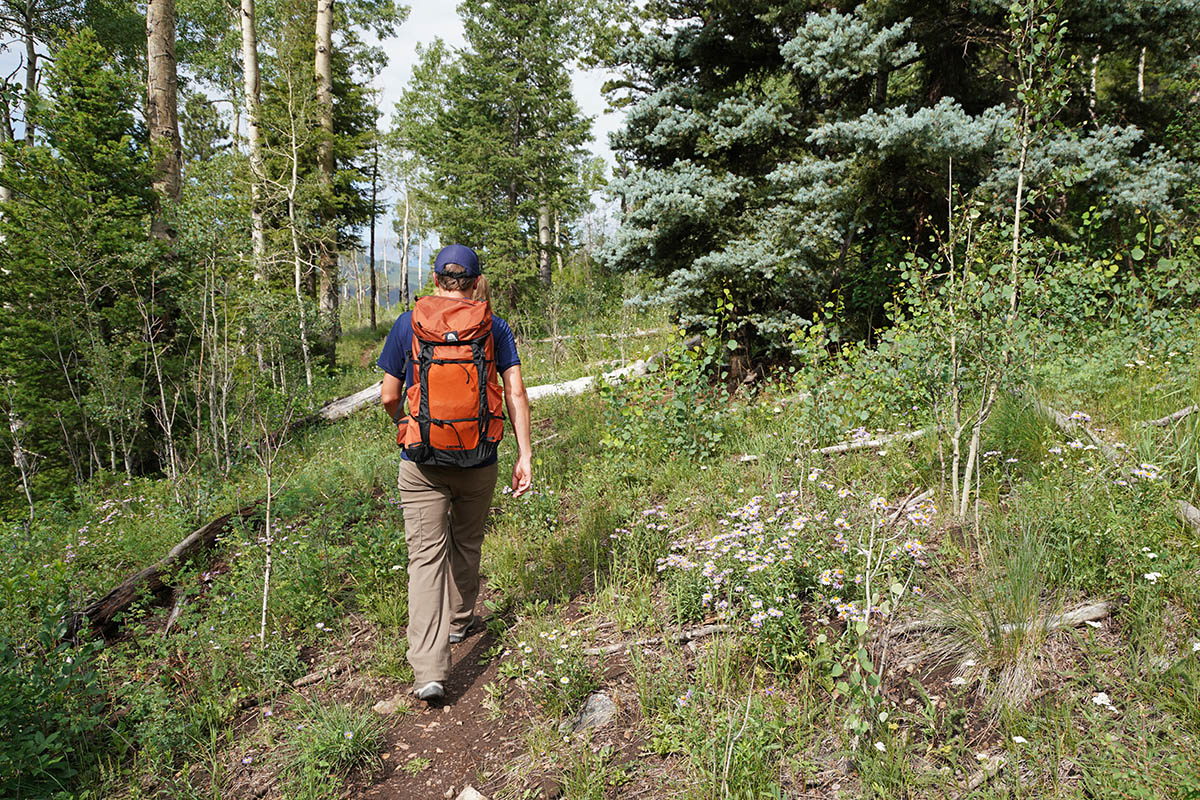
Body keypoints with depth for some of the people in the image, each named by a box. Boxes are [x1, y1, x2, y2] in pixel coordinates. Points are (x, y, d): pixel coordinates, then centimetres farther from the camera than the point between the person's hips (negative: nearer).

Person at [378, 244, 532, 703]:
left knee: (426, 557, -1)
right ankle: (459, 621, 43)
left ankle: (429, 670, -9)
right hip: (478, 459, 1)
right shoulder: (495, 328, 0)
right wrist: (524, 456, -4)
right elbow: (516, 393, -6)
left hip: (421, 461, -1)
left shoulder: (407, 325, 0)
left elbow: (388, 397, 3)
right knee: (466, 544, 22)